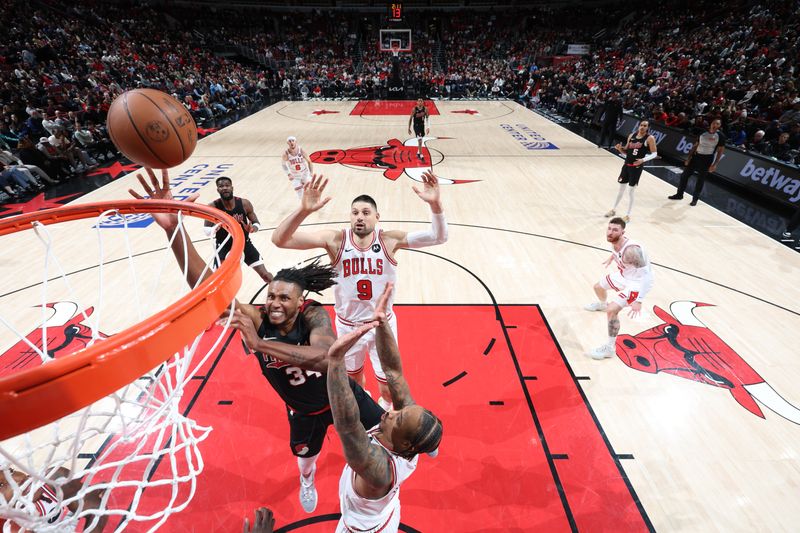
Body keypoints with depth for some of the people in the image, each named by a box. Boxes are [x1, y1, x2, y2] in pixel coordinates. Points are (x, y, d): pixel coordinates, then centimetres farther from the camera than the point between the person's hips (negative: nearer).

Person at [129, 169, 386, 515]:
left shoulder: (315, 315, -34)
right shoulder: (256, 319, -28)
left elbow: (325, 357, -56)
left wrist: (259, 344, -61)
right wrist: (173, 228, -56)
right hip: (303, 412, 3)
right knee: (305, 457, 29)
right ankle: (307, 480, 69)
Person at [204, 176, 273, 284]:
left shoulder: (244, 203, -13)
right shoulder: (213, 207, -16)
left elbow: (257, 223, -4)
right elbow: (207, 231, -13)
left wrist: (252, 229, -28)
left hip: (245, 243, 1)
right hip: (224, 247, -1)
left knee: (265, 275, 2)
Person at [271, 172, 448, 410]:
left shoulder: (390, 240, -17)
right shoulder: (335, 240, -19)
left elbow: (438, 237, -25)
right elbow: (280, 239, -26)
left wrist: (435, 204, -43)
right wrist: (304, 209, -44)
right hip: (347, 325, 1)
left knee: (389, 385, 15)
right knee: (353, 375, 26)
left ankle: (385, 407, 52)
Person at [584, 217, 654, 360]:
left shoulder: (630, 250, -38)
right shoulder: (615, 241, -14)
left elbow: (646, 275, -37)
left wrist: (638, 301, -42)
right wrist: (611, 257, 31)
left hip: (638, 282, -9)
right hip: (624, 275, 9)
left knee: (611, 310, -21)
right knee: (598, 287, 26)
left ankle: (610, 348, -4)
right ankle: (602, 304, 64)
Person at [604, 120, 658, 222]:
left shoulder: (650, 138, -8)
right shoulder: (631, 136, 7)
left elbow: (654, 154, -8)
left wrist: (643, 159, -25)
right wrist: (620, 148, -6)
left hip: (637, 167, -5)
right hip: (626, 165, 5)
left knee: (631, 192, -2)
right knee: (621, 189, 15)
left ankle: (628, 215, 9)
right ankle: (613, 210, 30)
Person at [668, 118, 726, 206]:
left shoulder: (720, 136, -8)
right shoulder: (703, 132, 2)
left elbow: (721, 151, -6)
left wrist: (715, 164, -13)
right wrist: (689, 157, 5)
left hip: (707, 159, -3)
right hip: (697, 156, 4)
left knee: (701, 180, 3)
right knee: (684, 175, 2)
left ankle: (695, 199, 15)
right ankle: (679, 194, 16)